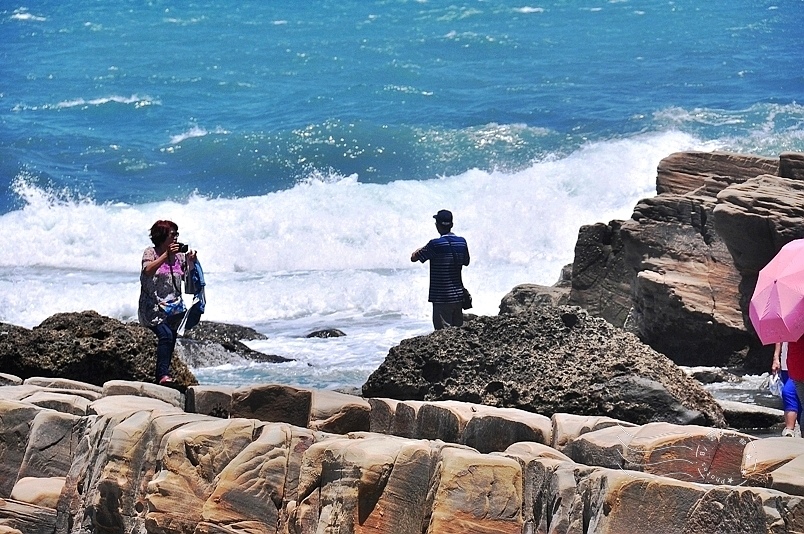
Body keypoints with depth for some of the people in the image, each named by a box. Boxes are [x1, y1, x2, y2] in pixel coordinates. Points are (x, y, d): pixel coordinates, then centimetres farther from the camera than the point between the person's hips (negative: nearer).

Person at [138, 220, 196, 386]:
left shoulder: (179, 255, 10)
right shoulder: (151, 252, -3)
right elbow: (148, 271, -21)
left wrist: (191, 262, -2)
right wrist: (166, 255, -24)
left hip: (174, 307, 6)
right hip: (153, 307, -6)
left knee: (170, 343, 3)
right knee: (166, 335, -26)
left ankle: (162, 376, 11)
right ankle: (163, 375, -30)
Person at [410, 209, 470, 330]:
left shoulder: (435, 244, -14)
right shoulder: (462, 242, 3)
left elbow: (414, 258, -5)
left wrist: (420, 250, 14)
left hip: (442, 297, -6)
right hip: (458, 295, 6)